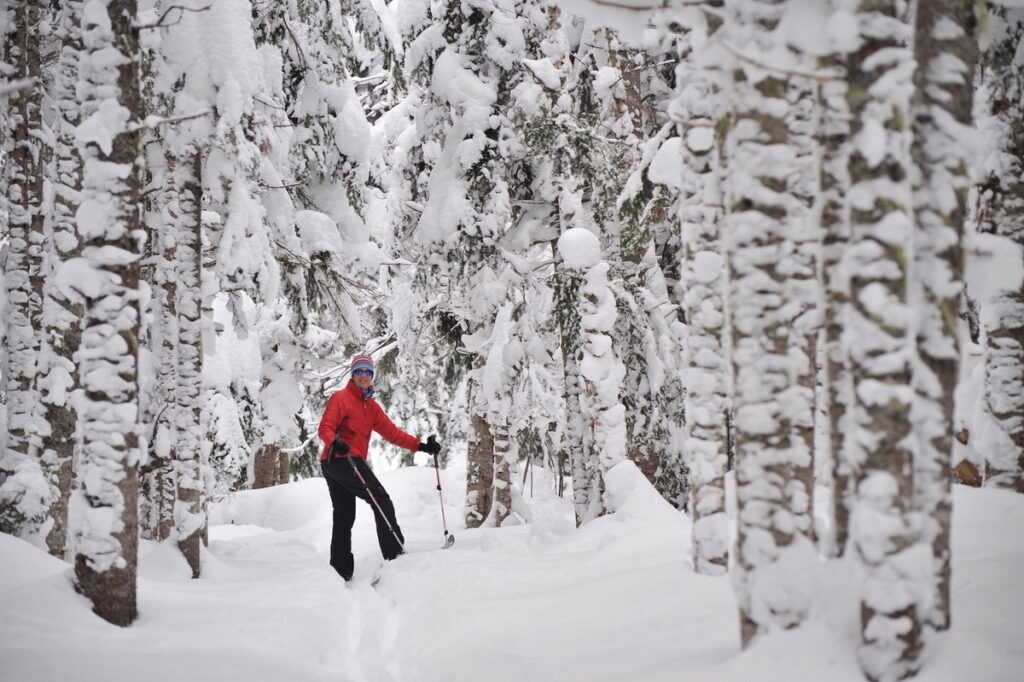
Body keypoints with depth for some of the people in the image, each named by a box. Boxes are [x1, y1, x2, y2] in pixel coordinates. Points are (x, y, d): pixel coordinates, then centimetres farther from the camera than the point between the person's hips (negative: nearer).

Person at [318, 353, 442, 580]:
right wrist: (335, 442, -36)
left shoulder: (371, 406, 20)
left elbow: (391, 432, 16)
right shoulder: (341, 398, -5)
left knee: (344, 519, 8)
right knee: (381, 500, -10)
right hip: (342, 458, -9)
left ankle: (340, 572, 10)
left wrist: (421, 446, 8)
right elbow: (325, 428, -14)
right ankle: (395, 555, -13)